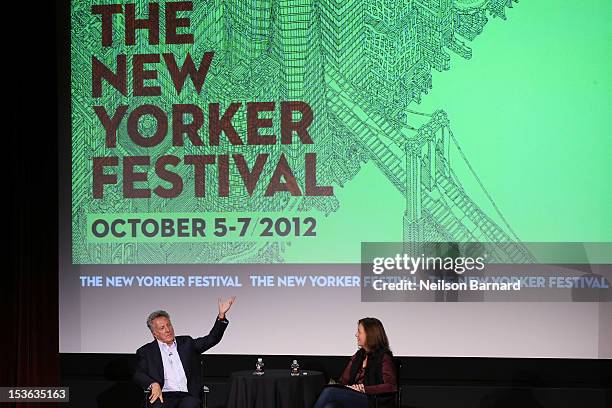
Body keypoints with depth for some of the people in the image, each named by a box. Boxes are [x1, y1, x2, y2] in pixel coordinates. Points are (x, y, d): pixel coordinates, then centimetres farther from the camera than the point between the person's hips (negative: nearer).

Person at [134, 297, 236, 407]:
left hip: (187, 395, 1)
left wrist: (221, 315, 3)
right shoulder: (146, 352, 14)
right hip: (163, 396, -1)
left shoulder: (186, 343, 21)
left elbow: (211, 339, 16)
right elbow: (139, 375, 4)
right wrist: (154, 384, -18)